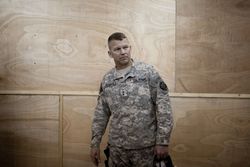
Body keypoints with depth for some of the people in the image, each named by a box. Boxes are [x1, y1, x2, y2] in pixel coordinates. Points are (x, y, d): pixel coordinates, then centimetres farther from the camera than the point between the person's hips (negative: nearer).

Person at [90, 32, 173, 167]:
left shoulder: (148, 72, -7)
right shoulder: (107, 80, 5)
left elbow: (163, 108, -9)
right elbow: (101, 114, 11)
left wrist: (162, 141, -12)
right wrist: (95, 143, 9)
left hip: (145, 147, -3)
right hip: (116, 147, 4)